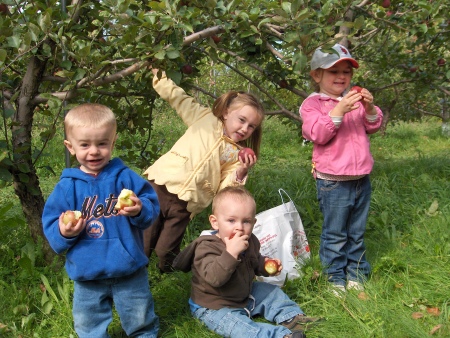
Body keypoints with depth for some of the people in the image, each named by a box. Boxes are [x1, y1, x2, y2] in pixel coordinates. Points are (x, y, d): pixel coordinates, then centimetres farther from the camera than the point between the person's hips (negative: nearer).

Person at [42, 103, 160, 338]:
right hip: (87, 274, 1)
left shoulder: (125, 177, -8)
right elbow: (51, 226, -4)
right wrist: (63, 233, -25)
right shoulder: (67, 186, -6)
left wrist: (140, 210, -29)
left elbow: (152, 206, -8)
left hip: (129, 270, -1)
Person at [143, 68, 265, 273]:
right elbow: (175, 96, 7)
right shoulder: (204, 118, 6)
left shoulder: (237, 154, 7)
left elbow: (223, 190, 1)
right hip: (159, 186, -1)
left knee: (166, 253, 1)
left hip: (184, 206, 1)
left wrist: (240, 173, -14)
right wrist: (157, 72, 1)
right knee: (142, 245, 0)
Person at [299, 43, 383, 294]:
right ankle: (336, 279, 17)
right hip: (333, 181, -5)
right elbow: (317, 134, -19)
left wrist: (370, 109, -10)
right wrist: (338, 112, -30)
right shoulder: (312, 104, -6)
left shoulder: (356, 99, 11)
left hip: (361, 178, 6)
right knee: (335, 234, 3)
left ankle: (357, 275, 30)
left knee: (357, 232, 16)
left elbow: (374, 126, 10)